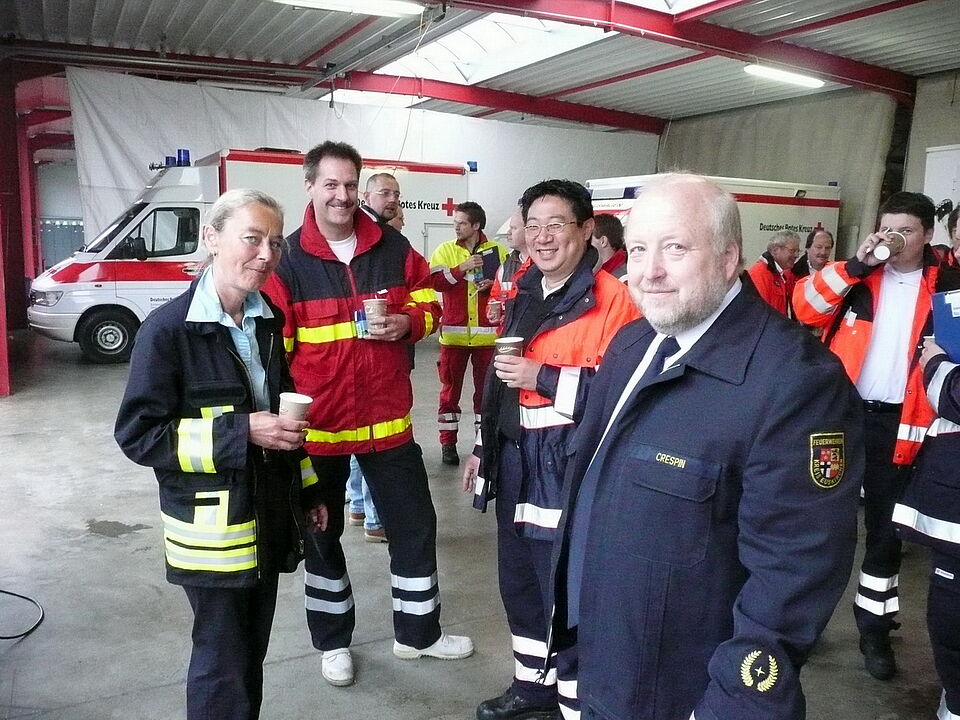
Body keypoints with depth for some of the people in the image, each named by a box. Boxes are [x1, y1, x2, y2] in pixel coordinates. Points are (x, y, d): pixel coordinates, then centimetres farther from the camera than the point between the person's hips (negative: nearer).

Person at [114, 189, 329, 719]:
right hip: (211, 528, -6)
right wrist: (241, 433, -24)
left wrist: (307, 489, 17)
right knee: (222, 662, 6)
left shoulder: (268, 321, 6)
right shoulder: (169, 329, -15)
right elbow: (137, 434, -17)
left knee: (253, 653, 19)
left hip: (270, 517, 6)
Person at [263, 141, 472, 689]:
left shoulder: (392, 246, 0)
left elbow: (429, 301, 10)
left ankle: (419, 632, 33)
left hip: (387, 418, 2)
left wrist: (408, 323, -13)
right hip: (317, 423, -2)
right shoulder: (288, 260, -7)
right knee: (323, 532, 14)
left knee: (414, 524, 12)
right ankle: (333, 642, 35)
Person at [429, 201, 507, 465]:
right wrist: (463, 268, -21)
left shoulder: (497, 250, 3)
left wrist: (494, 284, -13)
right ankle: (448, 443, 16)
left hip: (487, 334, 0)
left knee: (486, 389, 9)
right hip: (454, 333, 0)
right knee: (450, 388, 7)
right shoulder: (445, 250, 3)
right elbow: (435, 281, -10)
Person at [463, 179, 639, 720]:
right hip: (515, 461, 9)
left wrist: (544, 378, -22)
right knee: (519, 583, 20)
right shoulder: (525, 293, 13)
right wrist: (485, 447, 21)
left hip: (567, 465, -8)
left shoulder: (611, 298, -13)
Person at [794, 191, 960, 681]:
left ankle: (874, 627, 26)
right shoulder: (857, 277, 4)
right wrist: (856, 264, -15)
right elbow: (806, 308, -10)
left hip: (898, 424, 0)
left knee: (885, 527, 10)